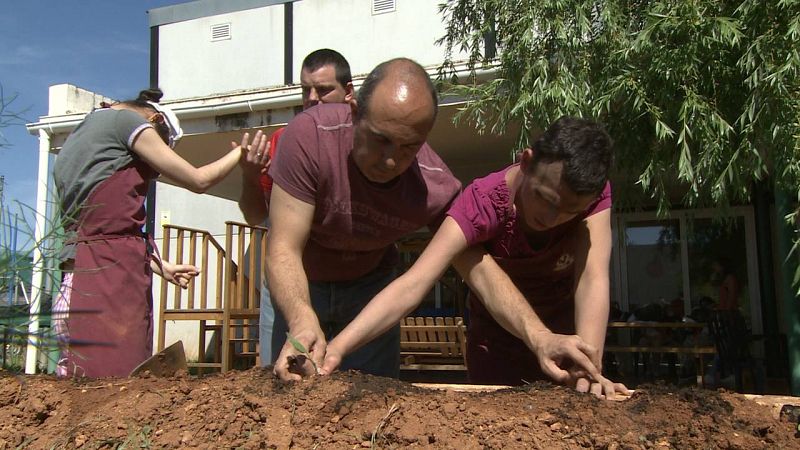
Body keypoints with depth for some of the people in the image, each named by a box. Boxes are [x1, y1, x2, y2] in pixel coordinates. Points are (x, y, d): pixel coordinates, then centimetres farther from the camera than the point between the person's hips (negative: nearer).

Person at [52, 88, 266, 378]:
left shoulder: (78, 135, 28)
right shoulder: (126, 119, 2)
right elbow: (198, 180, 4)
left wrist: (162, 267, 23)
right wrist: (242, 152, 19)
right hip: (110, 275, -9)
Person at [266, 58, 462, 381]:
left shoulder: (438, 188, -27)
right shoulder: (310, 135, -33)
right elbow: (283, 248, -34)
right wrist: (303, 322, -52)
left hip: (371, 283, 1)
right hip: (300, 285, -1)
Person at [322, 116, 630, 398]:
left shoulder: (594, 195, -24)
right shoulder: (483, 202, -31)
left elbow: (592, 278, -35)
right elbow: (413, 284, -39)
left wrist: (589, 367, -51)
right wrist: (337, 348, -50)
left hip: (565, 340, 2)